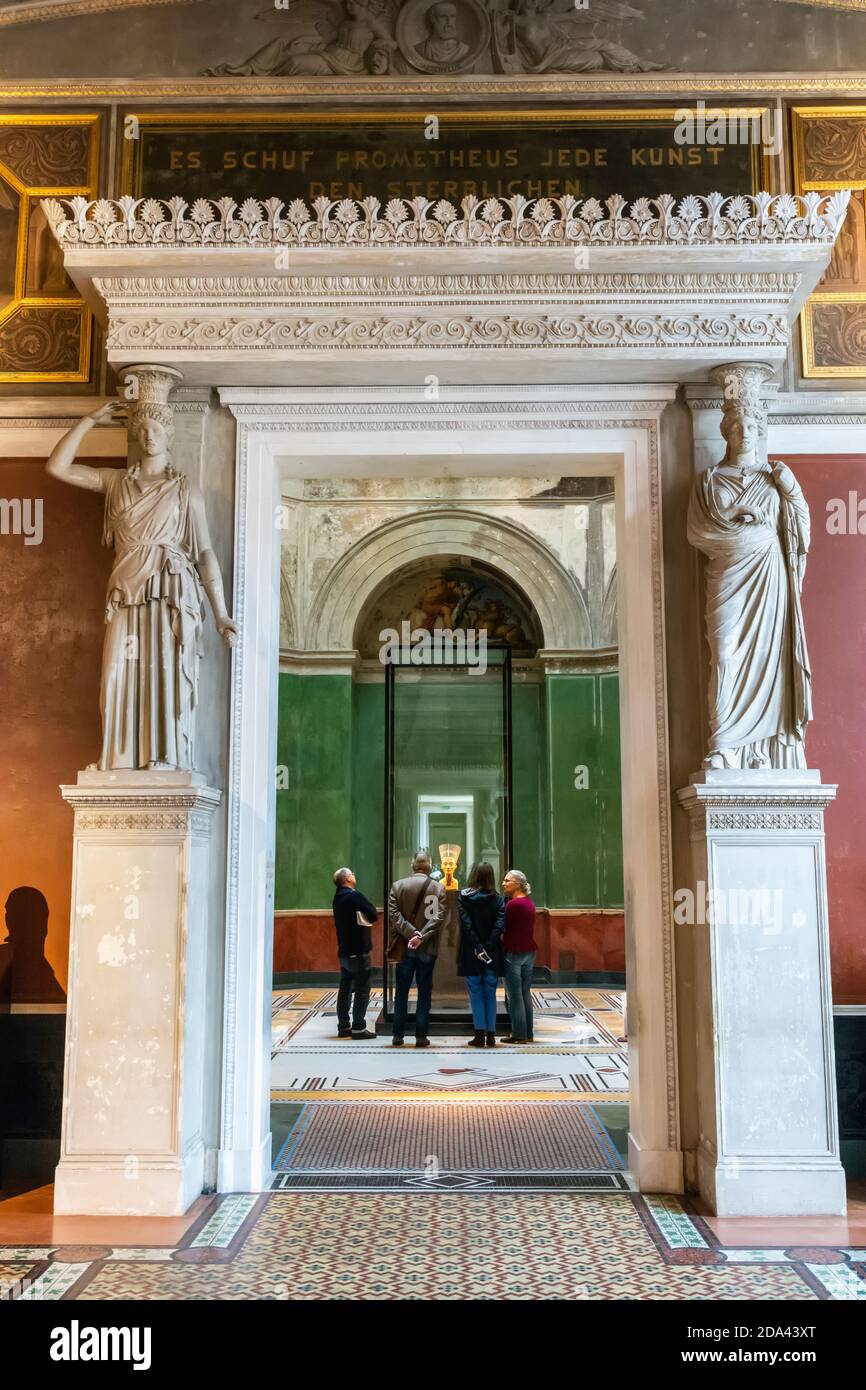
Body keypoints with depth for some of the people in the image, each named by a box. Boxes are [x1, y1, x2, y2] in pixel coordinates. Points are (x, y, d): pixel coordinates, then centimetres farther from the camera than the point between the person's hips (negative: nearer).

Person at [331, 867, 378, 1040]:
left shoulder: (338, 898, 11)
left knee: (345, 989, 11)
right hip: (358, 951, -8)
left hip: (344, 951, 8)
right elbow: (374, 915, -17)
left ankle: (343, 1027, 15)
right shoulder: (354, 896, -15)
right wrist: (366, 919, 3)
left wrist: (361, 919, 2)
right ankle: (358, 1028, -3)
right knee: (362, 990, -3)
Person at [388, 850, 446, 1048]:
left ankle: (398, 1035, 12)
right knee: (424, 991, 7)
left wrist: (411, 933, -14)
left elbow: (393, 914, -9)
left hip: (404, 948, 1)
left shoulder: (398, 885, 0)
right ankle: (421, 1036, 7)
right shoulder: (438, 888, -3)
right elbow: (438, 917, -12)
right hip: (428, 948, -1)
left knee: (401, 991, 10)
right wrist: (421, 936, -17)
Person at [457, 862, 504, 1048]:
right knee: (490, 993, 9)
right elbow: (500, 924, -11)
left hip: (470, 954, -1)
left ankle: (480, 1034, -1)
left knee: (476, 993, 5)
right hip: (492, 954, 1)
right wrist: (488, 947, -13)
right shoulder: (497, 899, -1)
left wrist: (478, 947, -14)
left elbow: (466, 924, -12)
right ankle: (491, 1035, 7)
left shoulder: (463, 897, -4)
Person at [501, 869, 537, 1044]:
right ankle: (528, 1033, 17)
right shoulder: (529, 903, 10)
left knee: (514, 995, 0)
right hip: (529, 951, 8)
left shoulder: (513, 904, -16)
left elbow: (502, 928, -11)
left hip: (513, 952, -8)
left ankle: (518, 1034, 3)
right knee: (526, 993, 13)